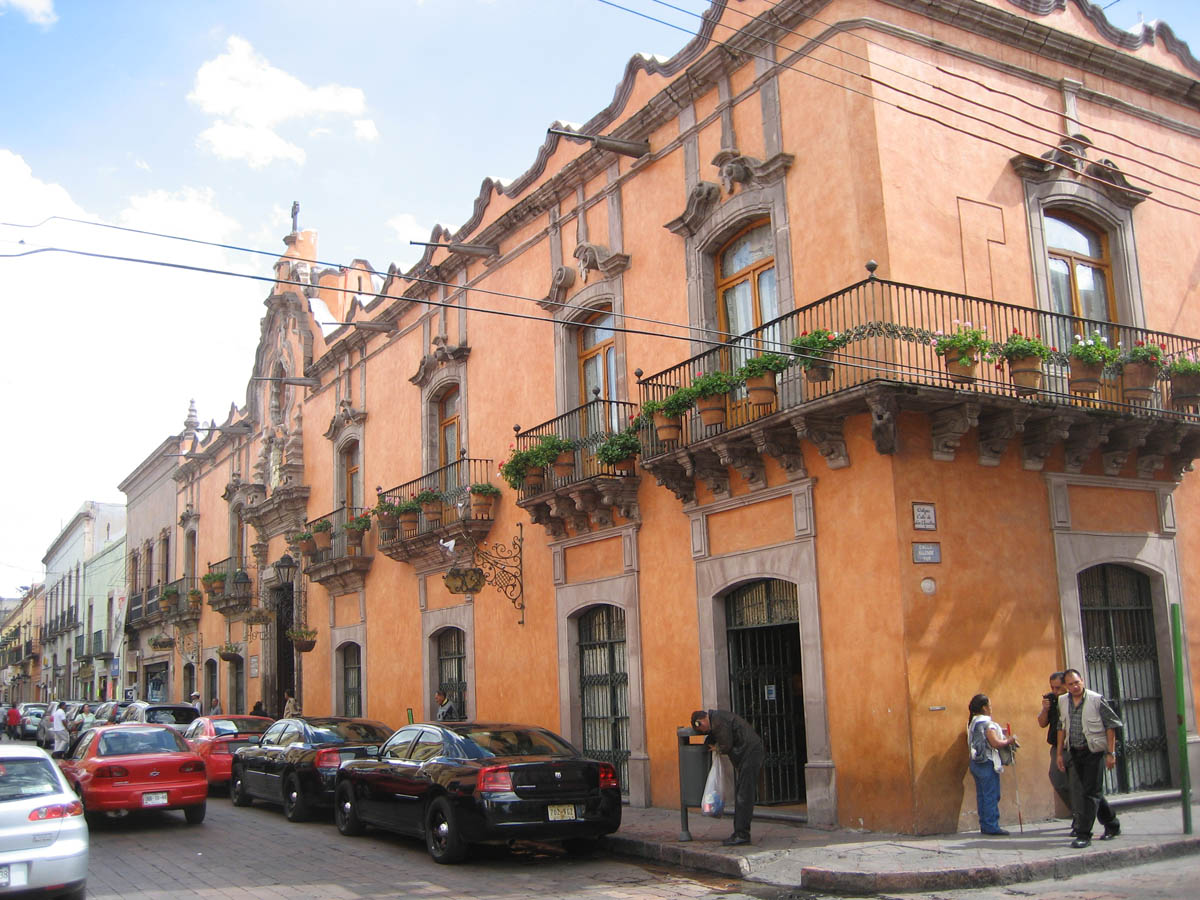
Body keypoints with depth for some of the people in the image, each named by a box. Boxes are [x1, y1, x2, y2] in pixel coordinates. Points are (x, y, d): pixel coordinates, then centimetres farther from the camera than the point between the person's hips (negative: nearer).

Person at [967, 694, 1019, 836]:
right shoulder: (988, 725, -16)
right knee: (991, 796, -3)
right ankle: (991, 826, -2)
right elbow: (996, 743, -23)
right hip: (988, 763, -8)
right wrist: (1009, 741, -5)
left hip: (975, 763, 8)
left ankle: (984, 825, 15)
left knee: (981, 795, 11)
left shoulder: (972, 723, 11)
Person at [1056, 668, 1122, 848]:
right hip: (1074, 753, 6)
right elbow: (1062, 727, 15)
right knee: (1078, 792, 9)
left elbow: (1111, 725, -5)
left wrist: (1111, 753, -8)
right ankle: (1112, 825, 26)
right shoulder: (1063, 701, 7)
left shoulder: (1096, 699, -8)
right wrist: (1060, 753, 13)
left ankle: (1083, 834, -3)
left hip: (1094, 751, -6)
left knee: (1090, 792, -6)